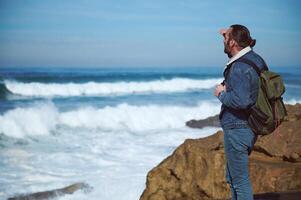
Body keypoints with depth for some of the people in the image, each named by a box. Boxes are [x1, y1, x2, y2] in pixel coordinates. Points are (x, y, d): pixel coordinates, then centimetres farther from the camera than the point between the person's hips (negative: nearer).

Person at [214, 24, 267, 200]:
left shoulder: (239, 68, -23)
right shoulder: (255, 58, 6)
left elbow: (241, 100, -35)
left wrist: (221, 94, -15)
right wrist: (229, 34, 20)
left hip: (237, 129, -10)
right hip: (250, 127, 10)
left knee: (240, 180, -1)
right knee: (232, 178, 22)